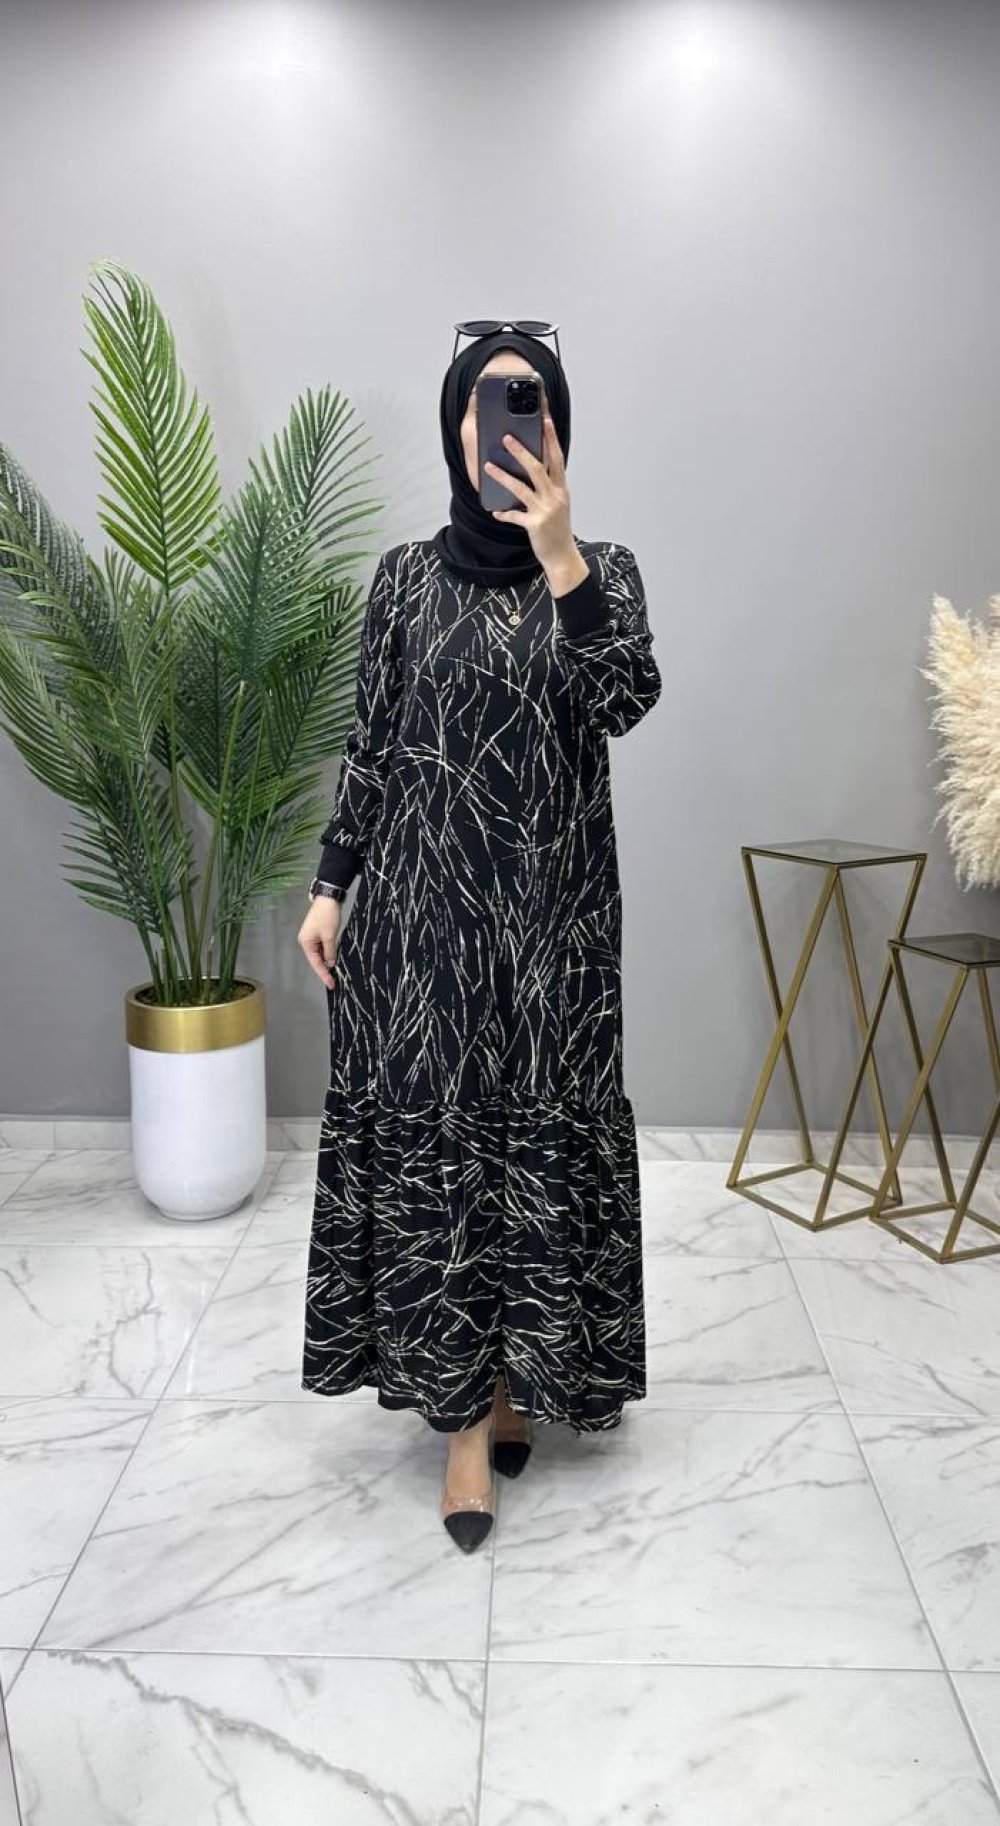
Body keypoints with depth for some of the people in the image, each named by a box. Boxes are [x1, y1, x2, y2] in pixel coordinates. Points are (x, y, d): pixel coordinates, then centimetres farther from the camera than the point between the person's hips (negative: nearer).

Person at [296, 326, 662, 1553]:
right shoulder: (405, 576, 6)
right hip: (423, 900, 1)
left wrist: (558, 557, -25)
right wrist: (330, 885, 2)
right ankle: (463, 1411, 15)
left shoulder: (603, 567, 4)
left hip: (553, 905, 0)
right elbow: (369, 742, 7)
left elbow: (626, 701, -15)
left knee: (539, 1136, 6)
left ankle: (519, 1375, 28)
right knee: (429, 1138, 1)